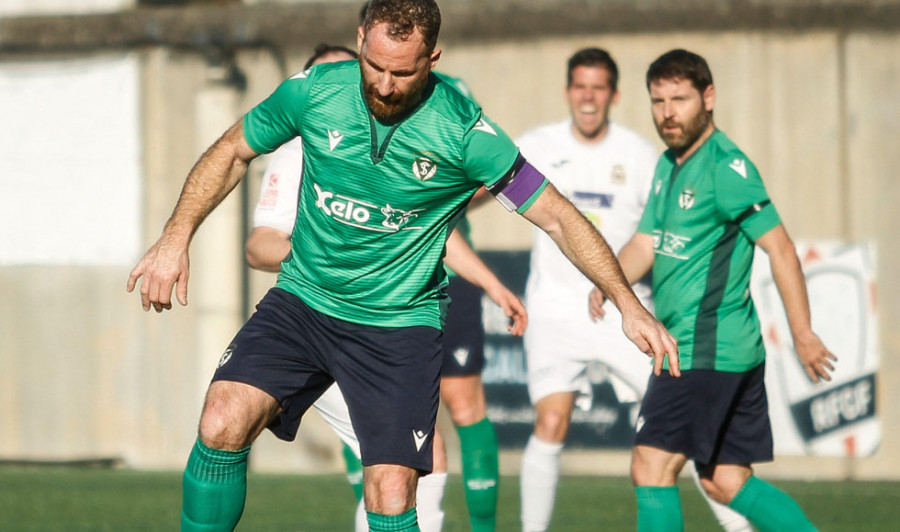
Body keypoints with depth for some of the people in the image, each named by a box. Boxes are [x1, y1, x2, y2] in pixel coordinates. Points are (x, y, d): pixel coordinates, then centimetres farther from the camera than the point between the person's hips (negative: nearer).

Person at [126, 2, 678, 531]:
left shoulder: (463, 131, -15)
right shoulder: (315, 91, -9)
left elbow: (558, 216, -8)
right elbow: (233, 152, 9)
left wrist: (628, 302, -13)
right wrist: (176, 238, 0)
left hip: (400, 326, -2)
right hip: (302, 303, 2)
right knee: (223, 424, -19)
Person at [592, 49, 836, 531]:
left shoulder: (725, 165, -13)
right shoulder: (670, 165, 15)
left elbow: (779, 246, -14)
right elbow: (646, 243, 18)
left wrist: (803, 334, -15)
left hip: (708, 349, -9)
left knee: (652, 467, -9)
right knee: (725, 482, 12)